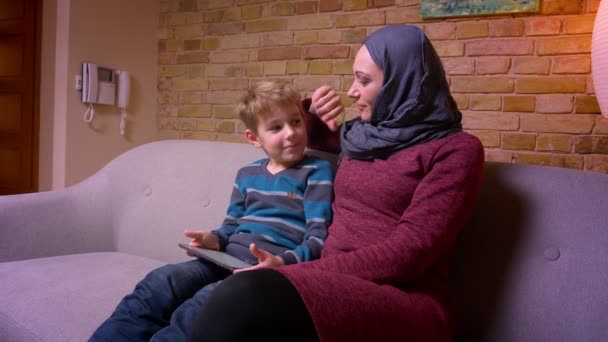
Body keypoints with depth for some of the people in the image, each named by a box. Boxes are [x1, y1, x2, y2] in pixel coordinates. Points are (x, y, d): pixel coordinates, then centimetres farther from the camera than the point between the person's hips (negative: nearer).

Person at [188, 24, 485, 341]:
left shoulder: (456, 149, -2)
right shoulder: (360, 134, 18)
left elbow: (407, 253, -12)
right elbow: (305, 133, 41)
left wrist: (300, 269, -16)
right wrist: (313, 113, 17)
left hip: (404, 301, -5)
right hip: (338, 285, 6)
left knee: (244, 298, -35)